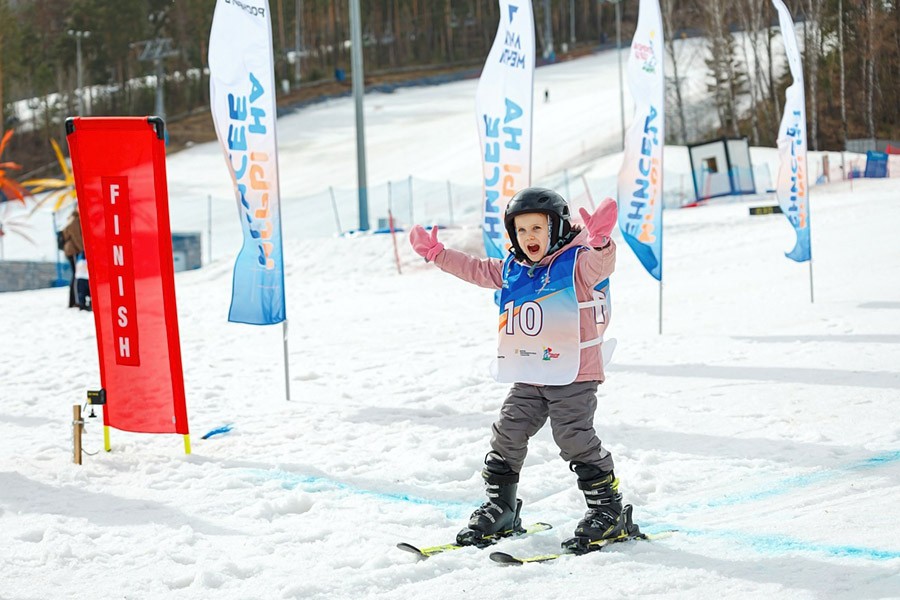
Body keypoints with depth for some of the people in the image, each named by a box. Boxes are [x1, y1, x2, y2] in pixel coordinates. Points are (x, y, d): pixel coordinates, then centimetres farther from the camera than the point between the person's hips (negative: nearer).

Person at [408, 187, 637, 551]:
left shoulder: (577, 263, -9)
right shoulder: (511, 270, 12)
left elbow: (600, 265, -30)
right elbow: (476, 270, 26)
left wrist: (600, 242, -51)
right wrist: (436, 254, 24)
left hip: (574, 375, -7)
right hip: (527, 379, 7)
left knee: (576, 440, -10)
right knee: (507, 438, 8)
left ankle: (609, 512, 2)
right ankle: (500, 510, 22)